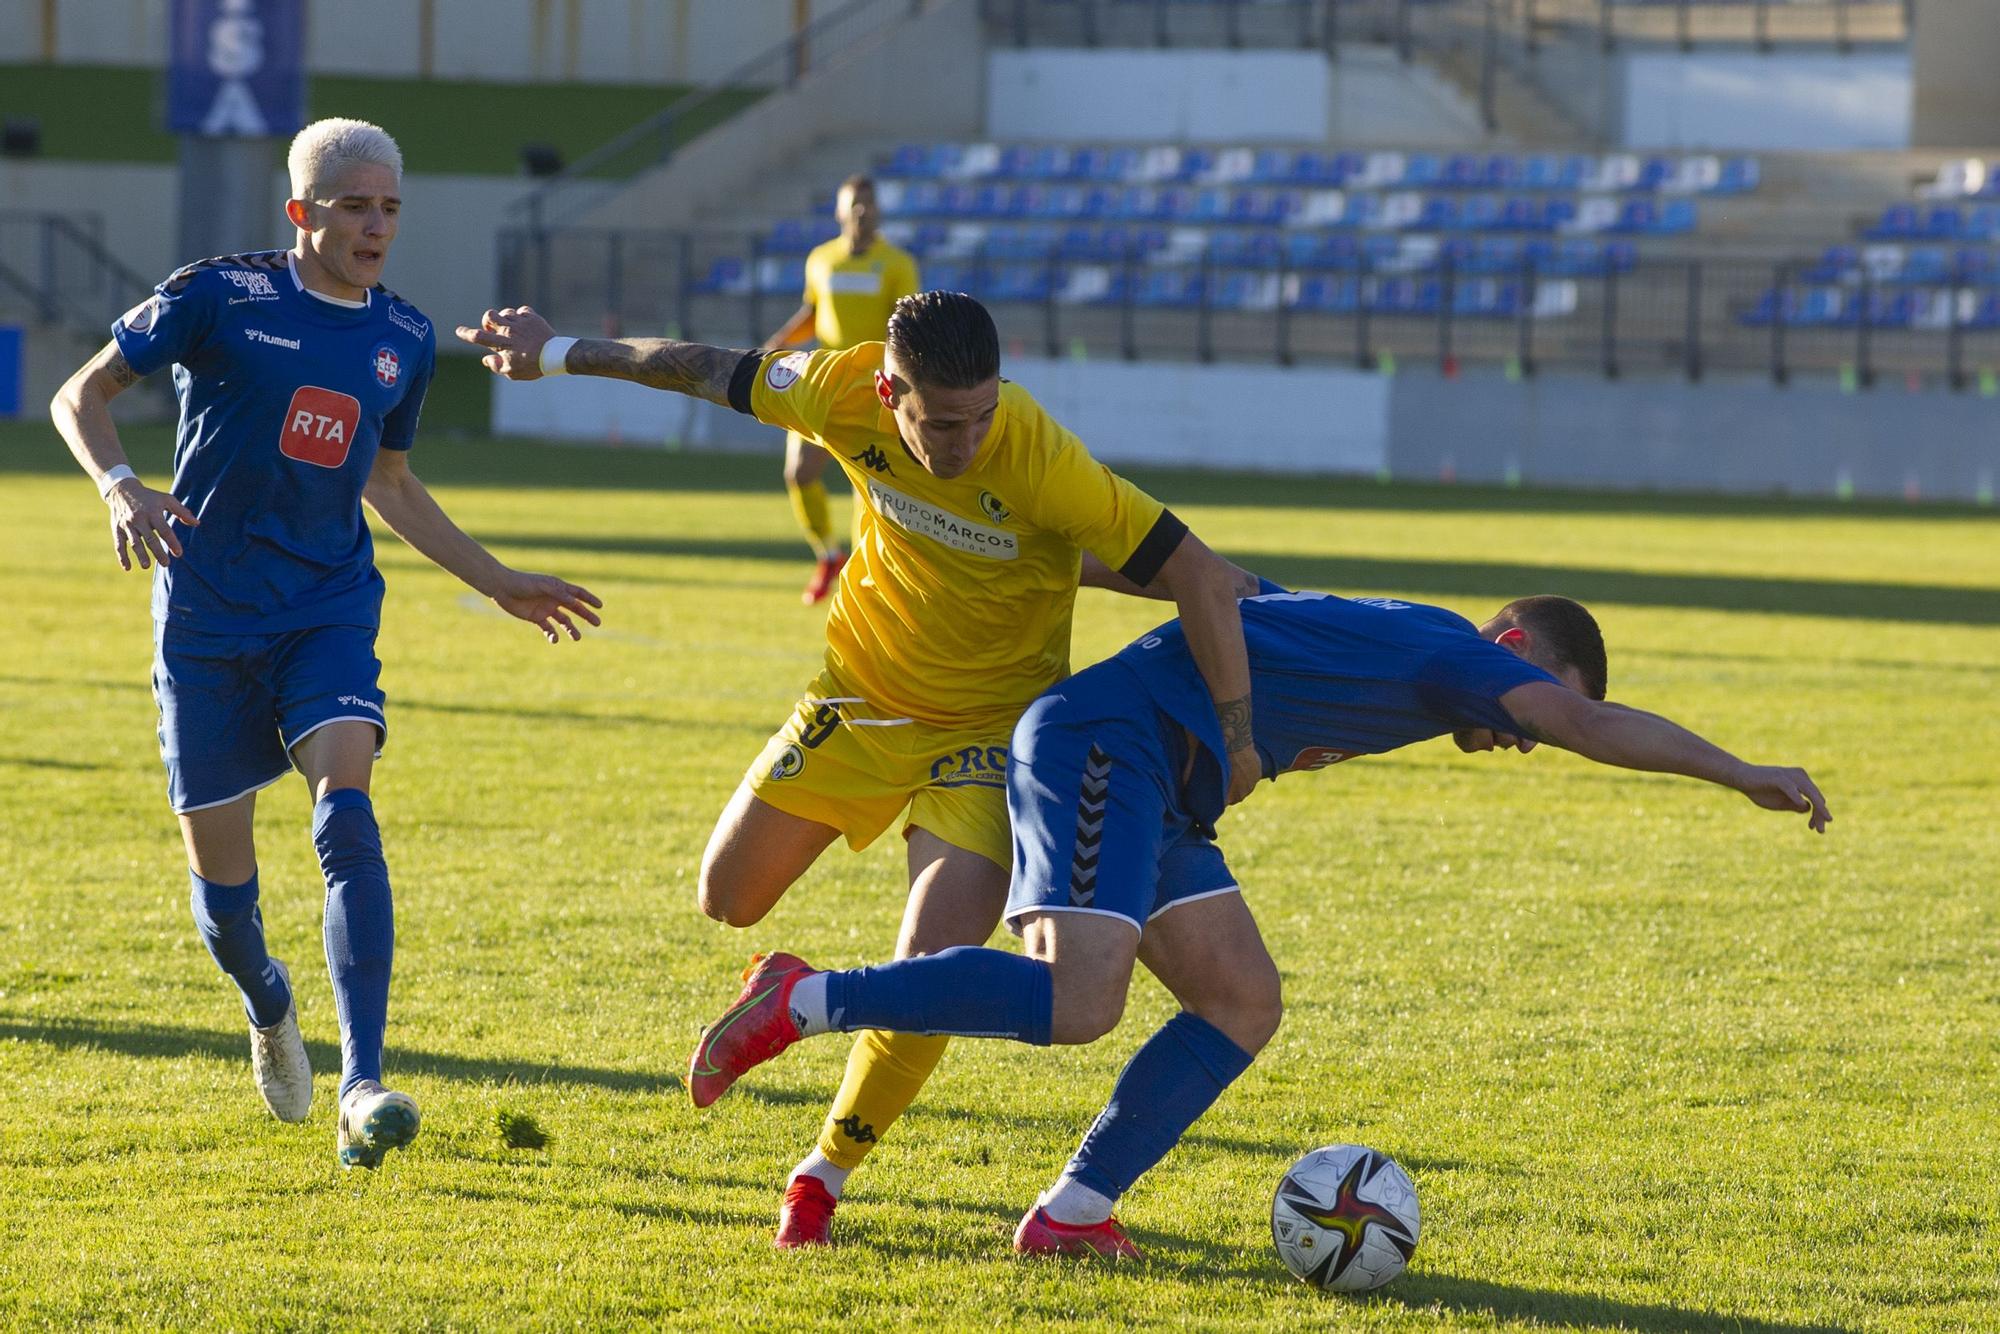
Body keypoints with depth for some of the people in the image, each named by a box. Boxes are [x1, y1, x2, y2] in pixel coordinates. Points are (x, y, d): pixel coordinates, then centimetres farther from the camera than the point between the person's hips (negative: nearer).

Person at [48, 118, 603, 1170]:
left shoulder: (405, 340, 6)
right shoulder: (219, 297, -7)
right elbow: (81, 395, 0)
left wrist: (499, 583, 21)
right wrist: (121, 488, -19)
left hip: (330, 610, 2)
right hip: (208, 617, -2)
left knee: (346, 814, -23)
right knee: (219, 873, 3)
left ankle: (362, 1086, -29)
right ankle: (269, 1008, 39)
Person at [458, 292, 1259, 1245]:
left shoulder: (1041, 460, -34)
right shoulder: (846, 392, -21)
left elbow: (1196, 573, -31)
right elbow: (712, 372, -2)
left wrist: (1236, 735, -30)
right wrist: (558, 354, 11)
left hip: (989, 728, -4)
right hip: (860, 696, 4)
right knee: (728, 897, 10)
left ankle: (825, 1175, 5)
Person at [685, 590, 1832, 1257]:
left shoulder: (1362, 638, 23)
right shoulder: (1444, 652, -4)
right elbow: (1595, 726, -17)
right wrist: (1746, 775, -13)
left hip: (1155, 799, 11)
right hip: (1102, 744, -11)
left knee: (1244, 1003, 2)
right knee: (1077, 1001, -25)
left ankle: (1073, 1213, -2)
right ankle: (807, 1003, -17)